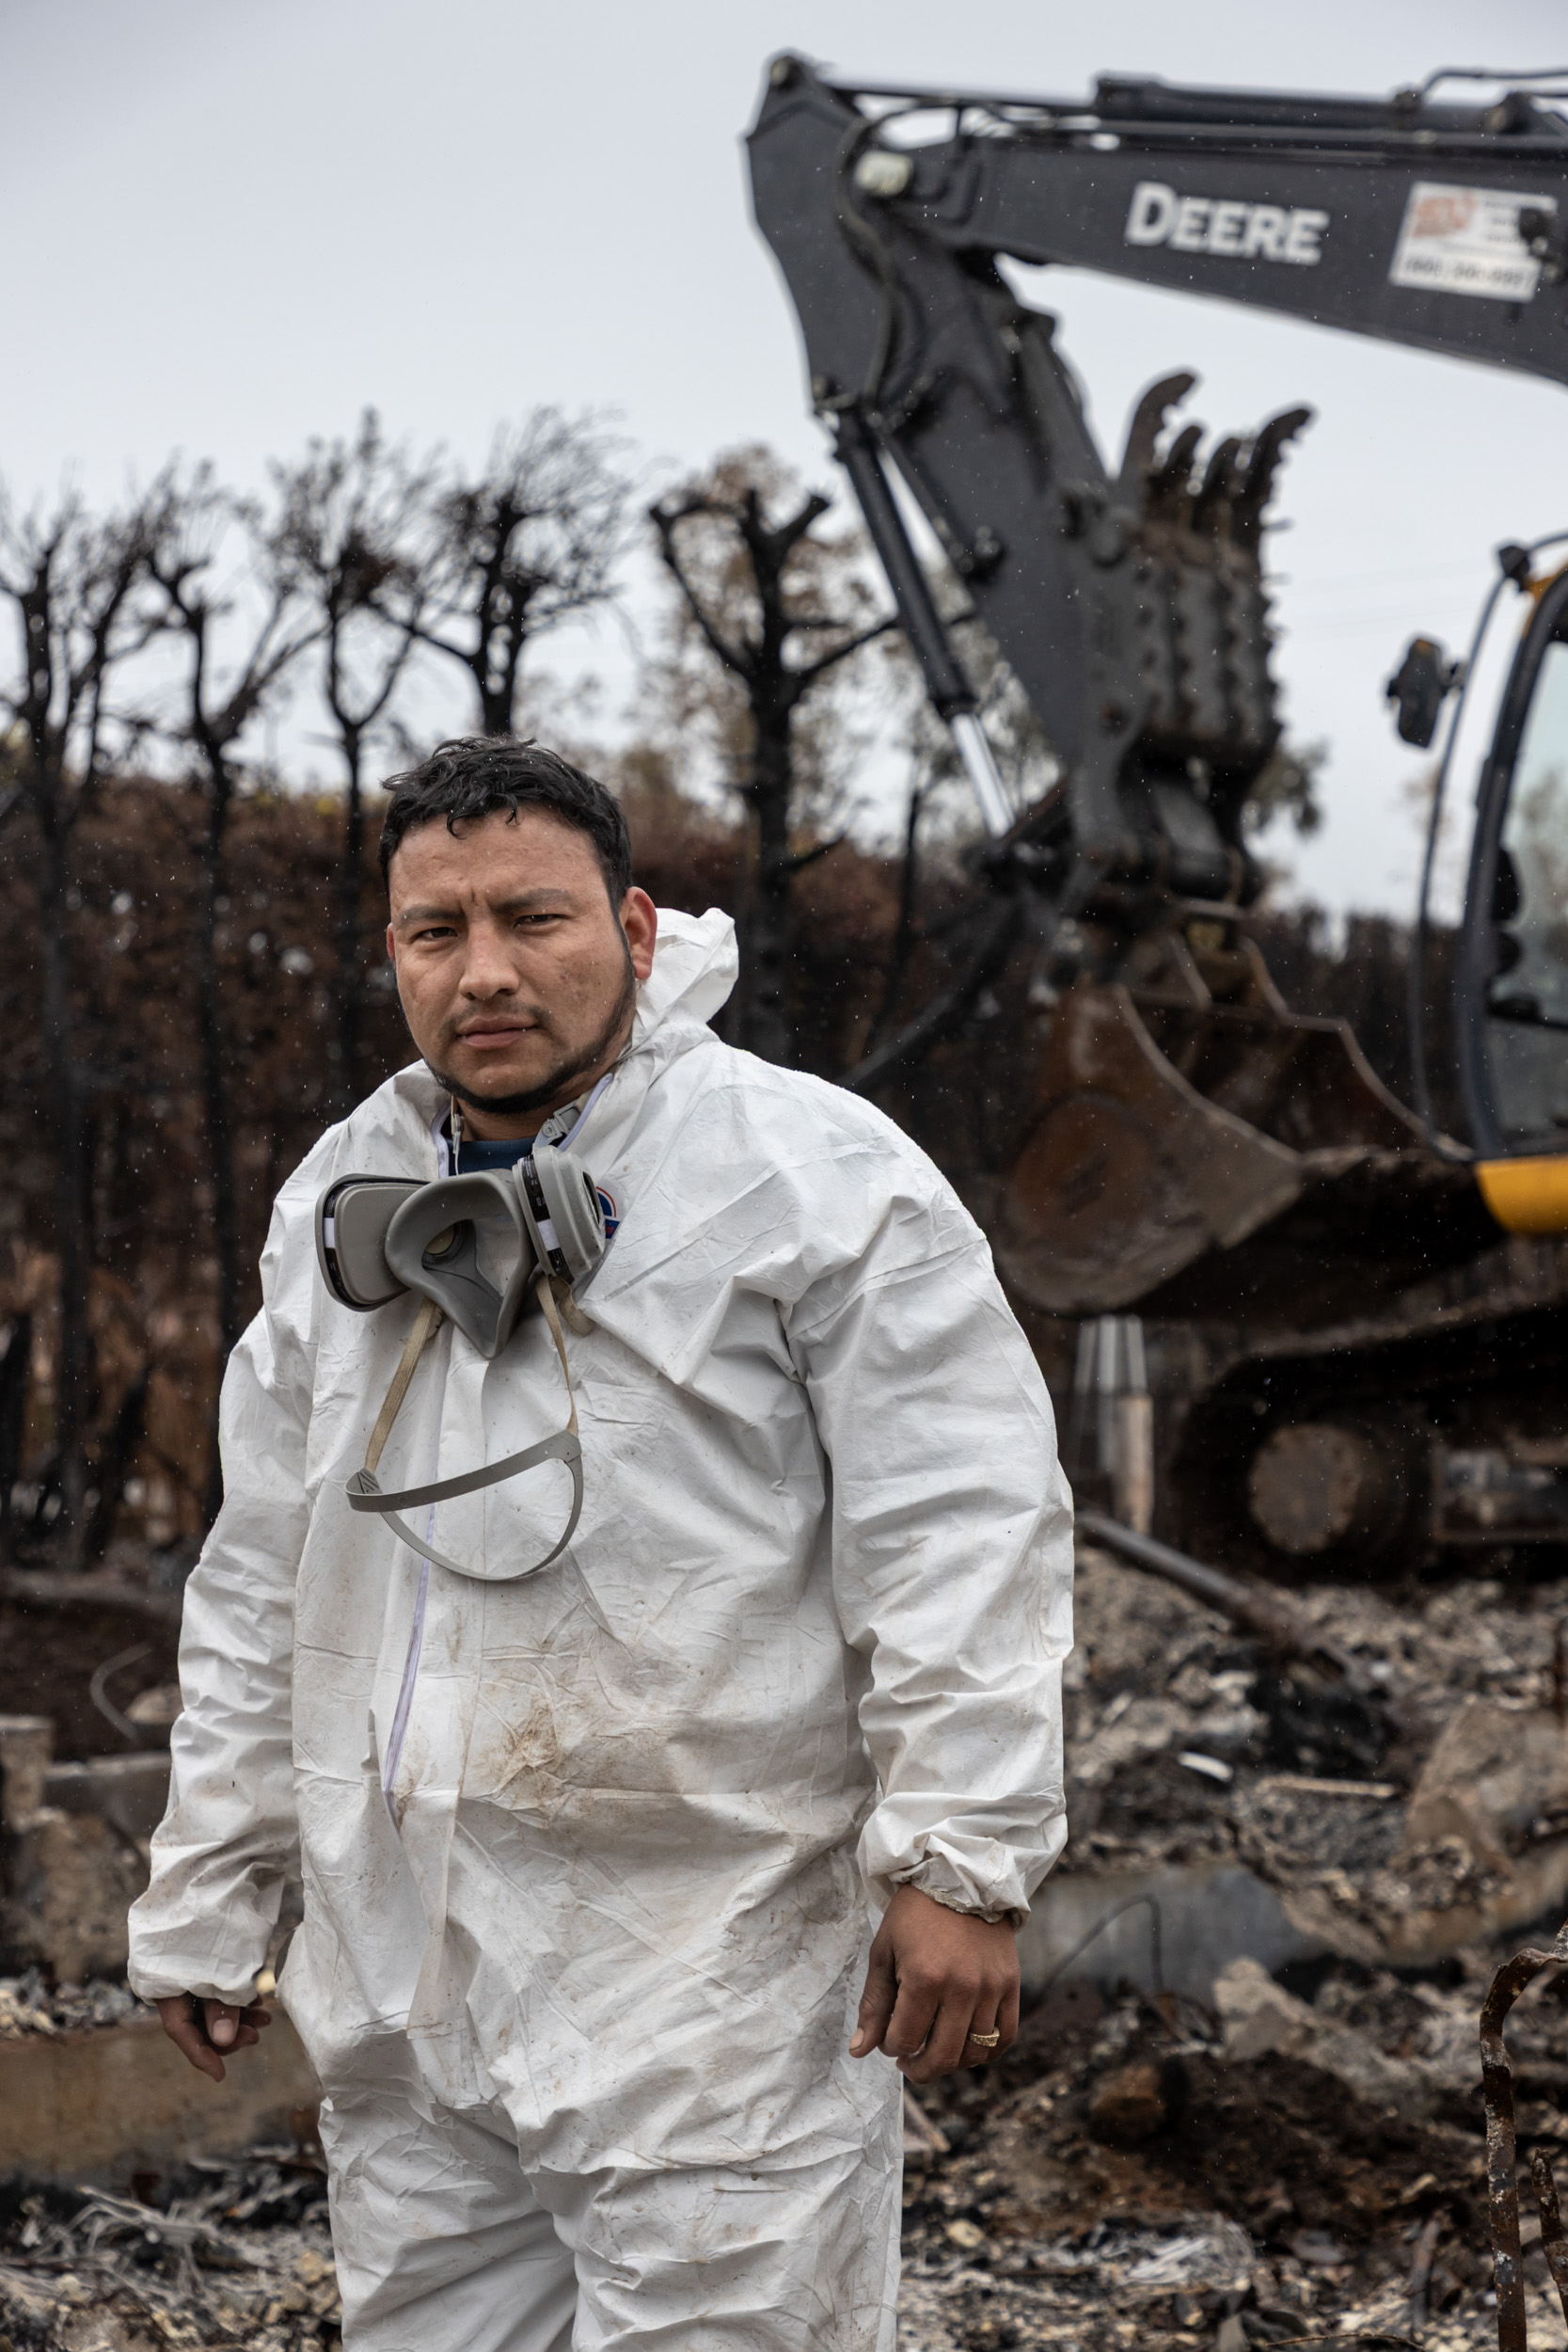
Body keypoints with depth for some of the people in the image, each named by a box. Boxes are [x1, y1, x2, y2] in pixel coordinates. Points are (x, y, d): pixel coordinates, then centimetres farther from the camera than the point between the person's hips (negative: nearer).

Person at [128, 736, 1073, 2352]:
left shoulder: (817, 1175, -8)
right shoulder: (340, 1195, 11)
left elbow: (961, 1537, -11)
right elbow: (262, 1580, 17)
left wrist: (962, 1865, -16)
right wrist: (208, 1896, 17)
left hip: (705, 1989, -6)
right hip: (397, 1981, 6)